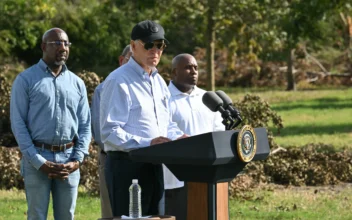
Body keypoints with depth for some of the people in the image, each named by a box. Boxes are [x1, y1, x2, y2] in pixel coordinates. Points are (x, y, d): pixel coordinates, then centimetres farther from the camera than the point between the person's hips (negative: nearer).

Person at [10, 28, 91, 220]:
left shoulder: (77, 83, 12)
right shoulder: (26, 80, 0)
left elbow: (85, 125, 11)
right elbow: (18, 124, -4)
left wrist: (77, 160, -4)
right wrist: (39, 162, -12)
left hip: (68, 162, 4)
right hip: (37, 159, -4)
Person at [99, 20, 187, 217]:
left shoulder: (159, 81, 16)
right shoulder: (119, 81, -12)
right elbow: (110, 132, -19)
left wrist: (180, 137, 1)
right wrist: (147, 143, -29)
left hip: (154, 165, 9)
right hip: (127, 165, -8)